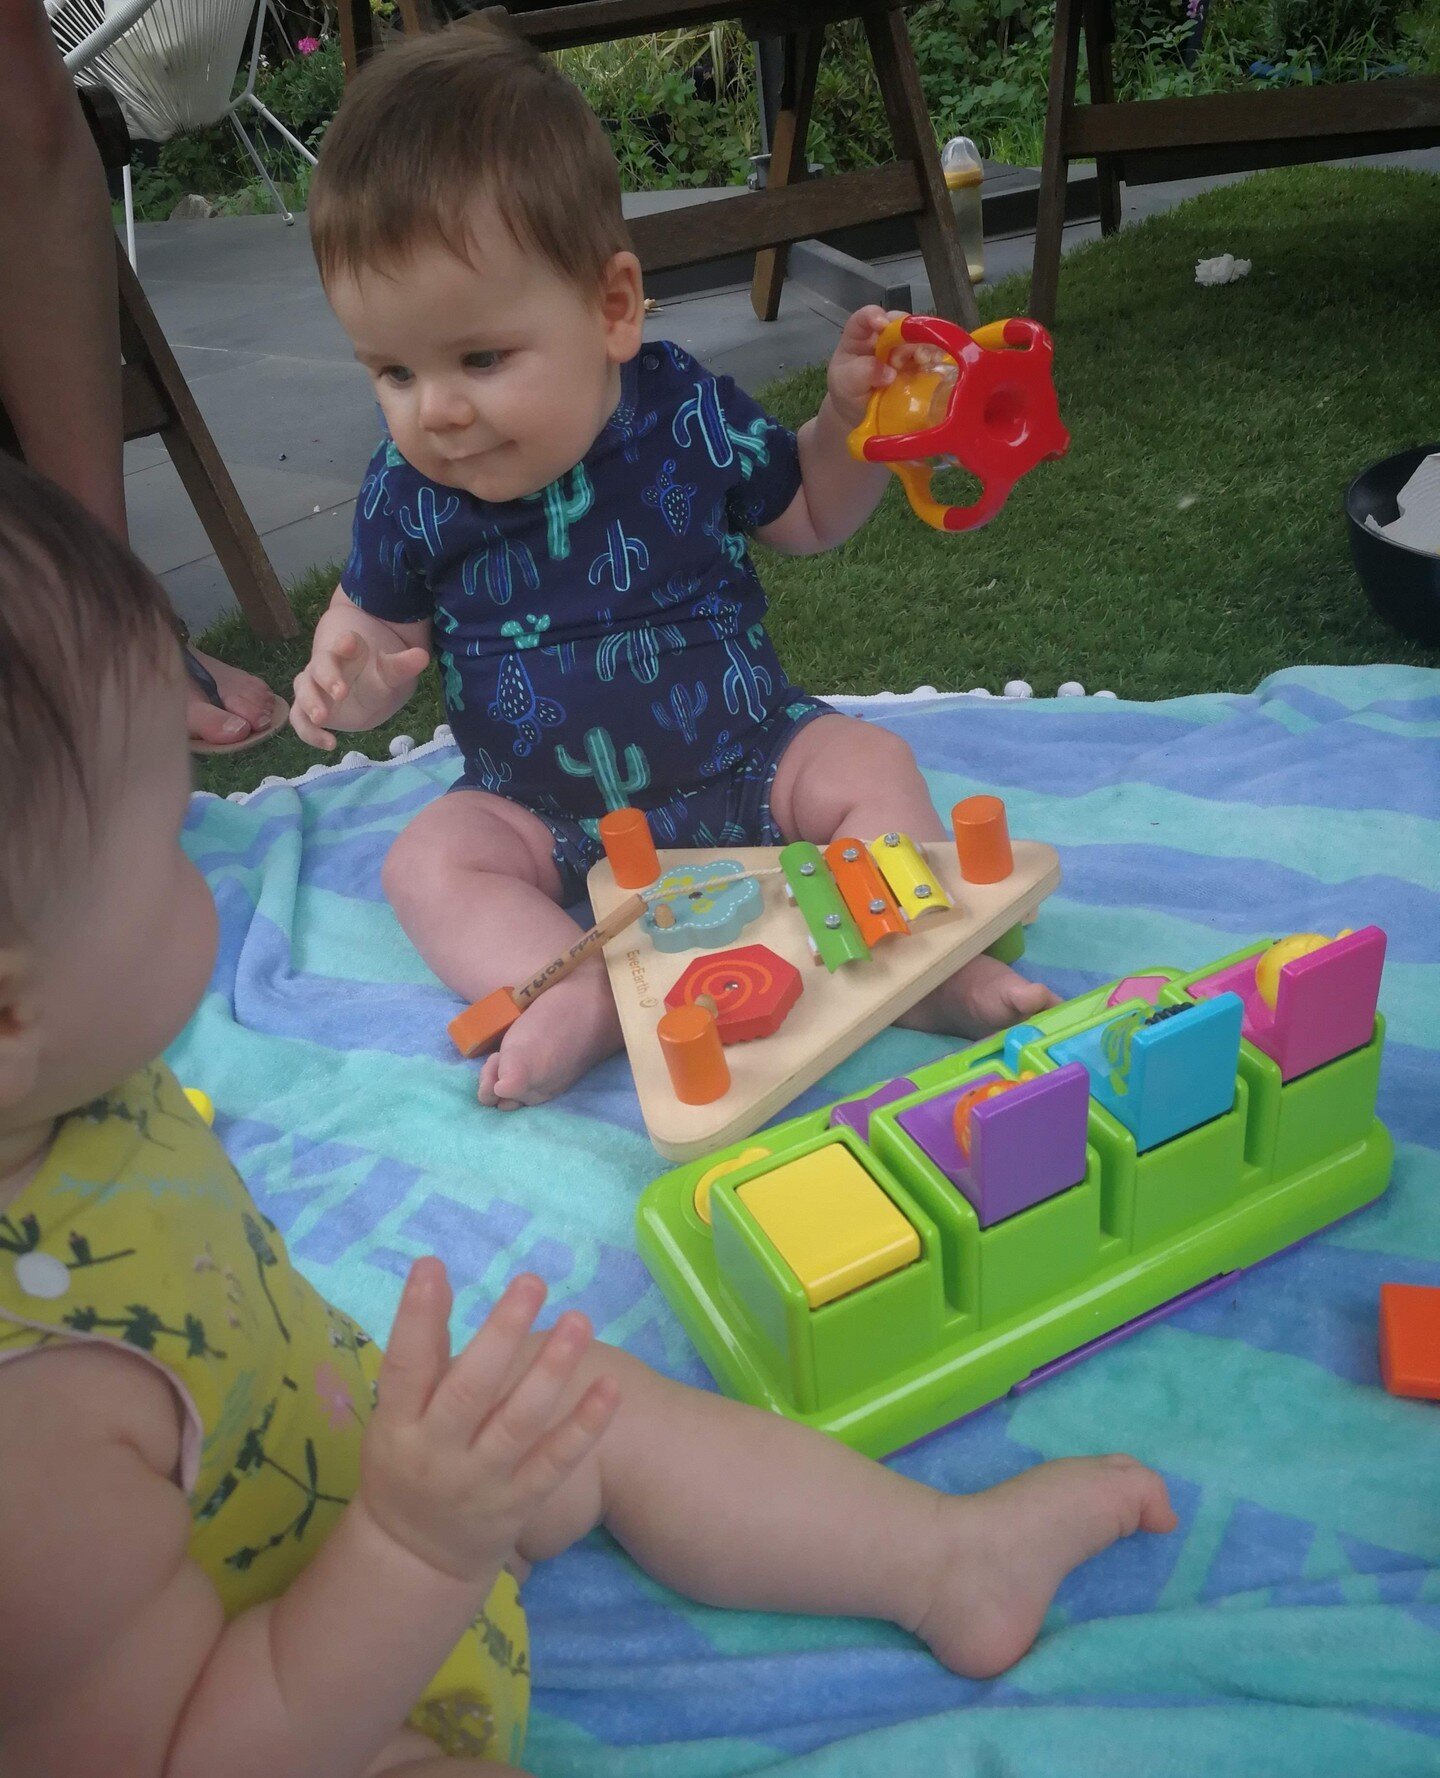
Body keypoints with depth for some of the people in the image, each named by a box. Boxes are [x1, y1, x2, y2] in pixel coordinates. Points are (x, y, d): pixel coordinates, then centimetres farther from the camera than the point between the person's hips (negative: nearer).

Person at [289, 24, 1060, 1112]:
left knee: (870, 762, -19)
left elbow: (808, 516, 7)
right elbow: (373, 623, 4)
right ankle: (583, 992, -39)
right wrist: (346, 676, -20)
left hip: (746, 764, 0)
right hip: (547, 817, 1)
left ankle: (924, 957, -26)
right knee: (430, 859, -21)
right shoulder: (409, 493, -11)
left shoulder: (688, 414, -11)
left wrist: (852, 416, -12)